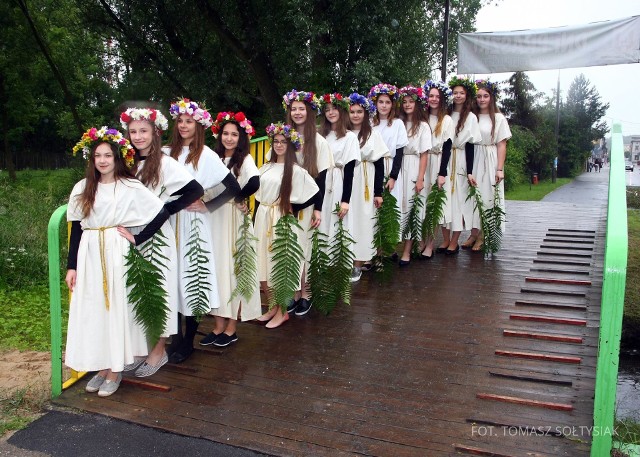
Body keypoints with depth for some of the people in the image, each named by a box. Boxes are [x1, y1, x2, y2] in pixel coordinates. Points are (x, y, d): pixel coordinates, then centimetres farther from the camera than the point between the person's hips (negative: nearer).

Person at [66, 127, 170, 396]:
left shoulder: (131, 187, -3)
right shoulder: (82, 189, 7)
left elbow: (162, 214, -7)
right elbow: (76, 229, 7)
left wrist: (137, 239, -9)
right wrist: (71, 266, 4)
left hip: (118, 256, -4)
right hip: (89, 256, 4)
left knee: (117, 308, 3)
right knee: (92, 310, 7)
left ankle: (115, 370, 14)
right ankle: (101, 366, 21)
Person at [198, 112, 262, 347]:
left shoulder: (245, 159, -5)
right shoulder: (215, 158, 11)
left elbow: (254, 183, -24)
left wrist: (238, 198, -11)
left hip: (234, 221, -5)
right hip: (214, 219, 5)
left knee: (233, 268, 1)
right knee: (217, 268, 7)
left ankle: (231, 328, 11)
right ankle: (219, 325, 17)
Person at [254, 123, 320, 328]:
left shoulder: (296, 170, -7)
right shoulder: (265, 168, 10)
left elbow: (316, 194, -10)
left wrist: (293, 207, -6)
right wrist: (257, 218, 10)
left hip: (282, 221, -6)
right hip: (263, 219, 6)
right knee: (264, 264, 9)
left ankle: (282, 311, 14)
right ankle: (273, 306, 24)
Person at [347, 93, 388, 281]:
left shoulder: (373, 134, -1)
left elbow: (379, 165, -1)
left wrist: (378, 192, -4)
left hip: (364, 185, -1)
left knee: (361, 221, 2)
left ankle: (358, 265, 10)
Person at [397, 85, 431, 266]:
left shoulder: (423, 126, -1)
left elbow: (424, 155, -4)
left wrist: (420, 179, -10)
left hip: (414, 169, -3)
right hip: (399, 169, 3)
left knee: (411, 208, 0)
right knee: (399, 207, 4)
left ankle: (407, 251, 5)